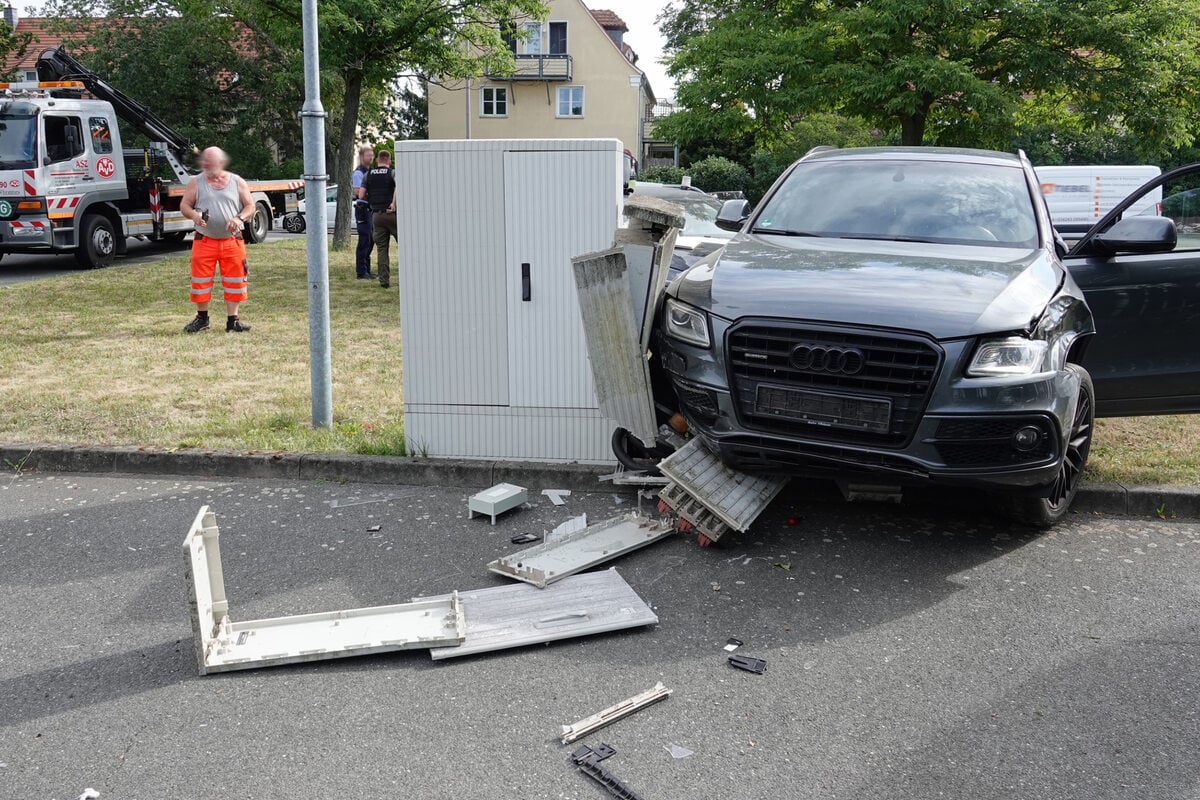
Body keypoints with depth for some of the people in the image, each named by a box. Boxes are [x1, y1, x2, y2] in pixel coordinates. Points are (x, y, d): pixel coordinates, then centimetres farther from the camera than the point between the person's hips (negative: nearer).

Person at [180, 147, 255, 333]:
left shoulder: (237, 182, 5)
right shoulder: (197, 182, 4)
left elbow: (250, 206, 5)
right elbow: (184, 205, 4)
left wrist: (239, 218, -15)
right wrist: (194, 215, -18)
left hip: (232, 242, 0)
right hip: (204, 241, 0)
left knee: (234, 281, 3)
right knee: (200, 280, 3)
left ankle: (233, 320, 13)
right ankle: (202, 318, 18)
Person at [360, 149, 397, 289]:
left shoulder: (368, 175, 9)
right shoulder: (392, 173, -2)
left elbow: (361, 195, 3)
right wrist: (394, 203, -19)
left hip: (376, 215, 3)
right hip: (391, 214, -3)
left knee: (381, 248, 6)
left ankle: (384, 280, 2)